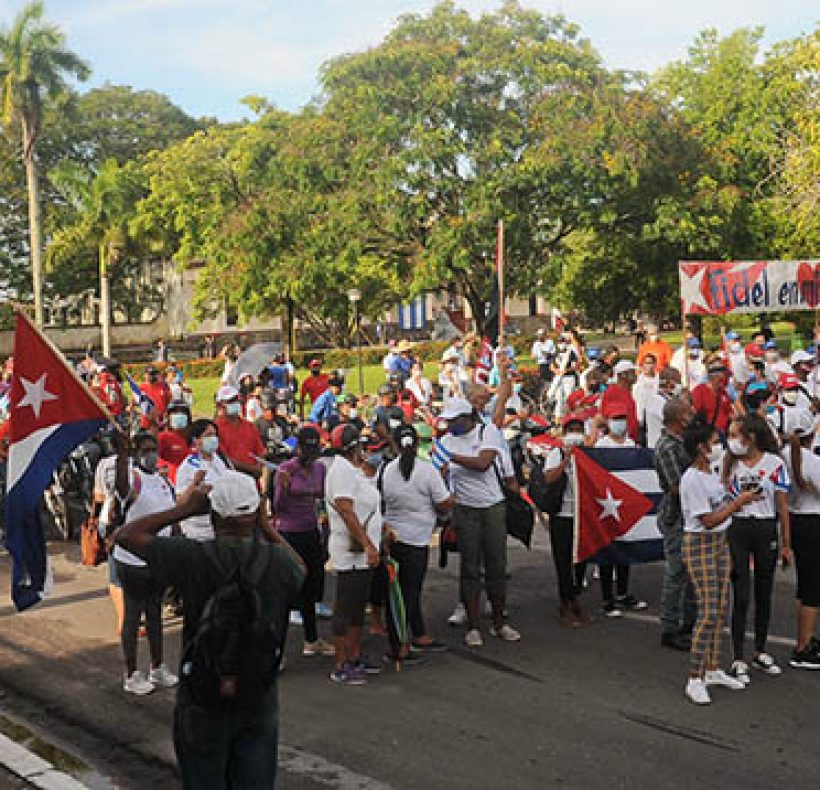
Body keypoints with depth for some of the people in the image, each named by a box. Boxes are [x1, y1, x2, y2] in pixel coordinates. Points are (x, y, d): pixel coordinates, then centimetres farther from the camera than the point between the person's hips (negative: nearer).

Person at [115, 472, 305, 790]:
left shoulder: (194, 558, -19)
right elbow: (304, 577, 13)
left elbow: (126, 535, -8)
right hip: (260, 701, 2)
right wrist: (266, 526, 8)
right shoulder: (279, 561, -13)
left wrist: (182, 509, -2)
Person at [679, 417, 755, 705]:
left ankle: (713, 670, 21)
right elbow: (709, 520, -21)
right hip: (699, 544, -9)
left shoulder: (711, 473, 9)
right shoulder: (692, 479, -20)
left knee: (721, 609, 11)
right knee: (708, 612, -11)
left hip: (720, 541, 9)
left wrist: (740, 501, 4)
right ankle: (694, 680, -4)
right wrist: (738, 502, -16)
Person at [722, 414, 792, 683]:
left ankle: (760, 653, 27)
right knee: (741, 596, -2)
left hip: (766, 530, 0)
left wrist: (786, 544, -1)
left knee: (764, 594, 11)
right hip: (737, 530, 0)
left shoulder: (775, 463, -4)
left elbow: (782, 506, -2)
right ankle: (738, 660, 5)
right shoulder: (731, 463, 3)